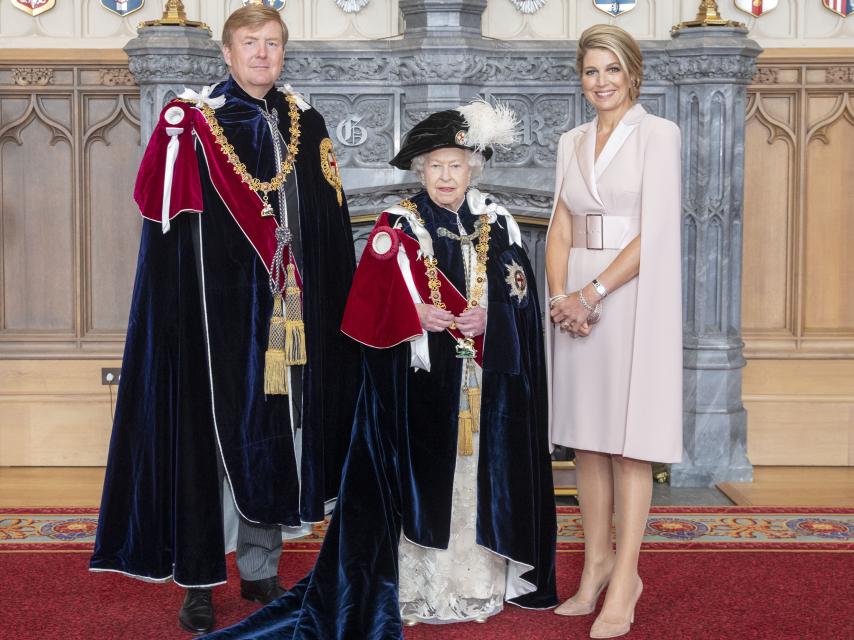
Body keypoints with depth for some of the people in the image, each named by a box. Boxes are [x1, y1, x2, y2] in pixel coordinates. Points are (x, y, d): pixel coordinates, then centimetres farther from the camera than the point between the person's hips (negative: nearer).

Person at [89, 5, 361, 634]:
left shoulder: (304, 123, 11)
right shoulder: (194, 122, -2)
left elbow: (331, 229, 13)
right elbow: (165, 219, -6)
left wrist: (333, 309, 10)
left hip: (288, 313, 4)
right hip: (216, 306, -4)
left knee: (279, 431, 9)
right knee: (213, 433, -2)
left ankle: (261, 567, 23)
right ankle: (200, 578, 9)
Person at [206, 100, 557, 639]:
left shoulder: (499, 226, 9)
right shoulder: (397, 227, 2)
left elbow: (521, 299, 4)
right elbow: (373, 303, -5)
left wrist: (485, 317, -14)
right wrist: (417, 314, -22)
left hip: (486, 381, 3)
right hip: (417, 380, -2)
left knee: (481, 471, 5)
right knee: (421, 475, -2)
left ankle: (480, 577, 15)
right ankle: (417, 585, 4)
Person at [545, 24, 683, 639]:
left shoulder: (659, 134, -4)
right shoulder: (572, 143, 13)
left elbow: (655, 232, -12)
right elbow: (560, 229, 10)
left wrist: (592, 292, -15)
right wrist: (560, 294, -7)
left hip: (633, 297, -5)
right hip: (578, 302, 5)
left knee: (628, 440, -3)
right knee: (587, 437, 9)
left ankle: (625, 577, 4)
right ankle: (598, 562, 20)